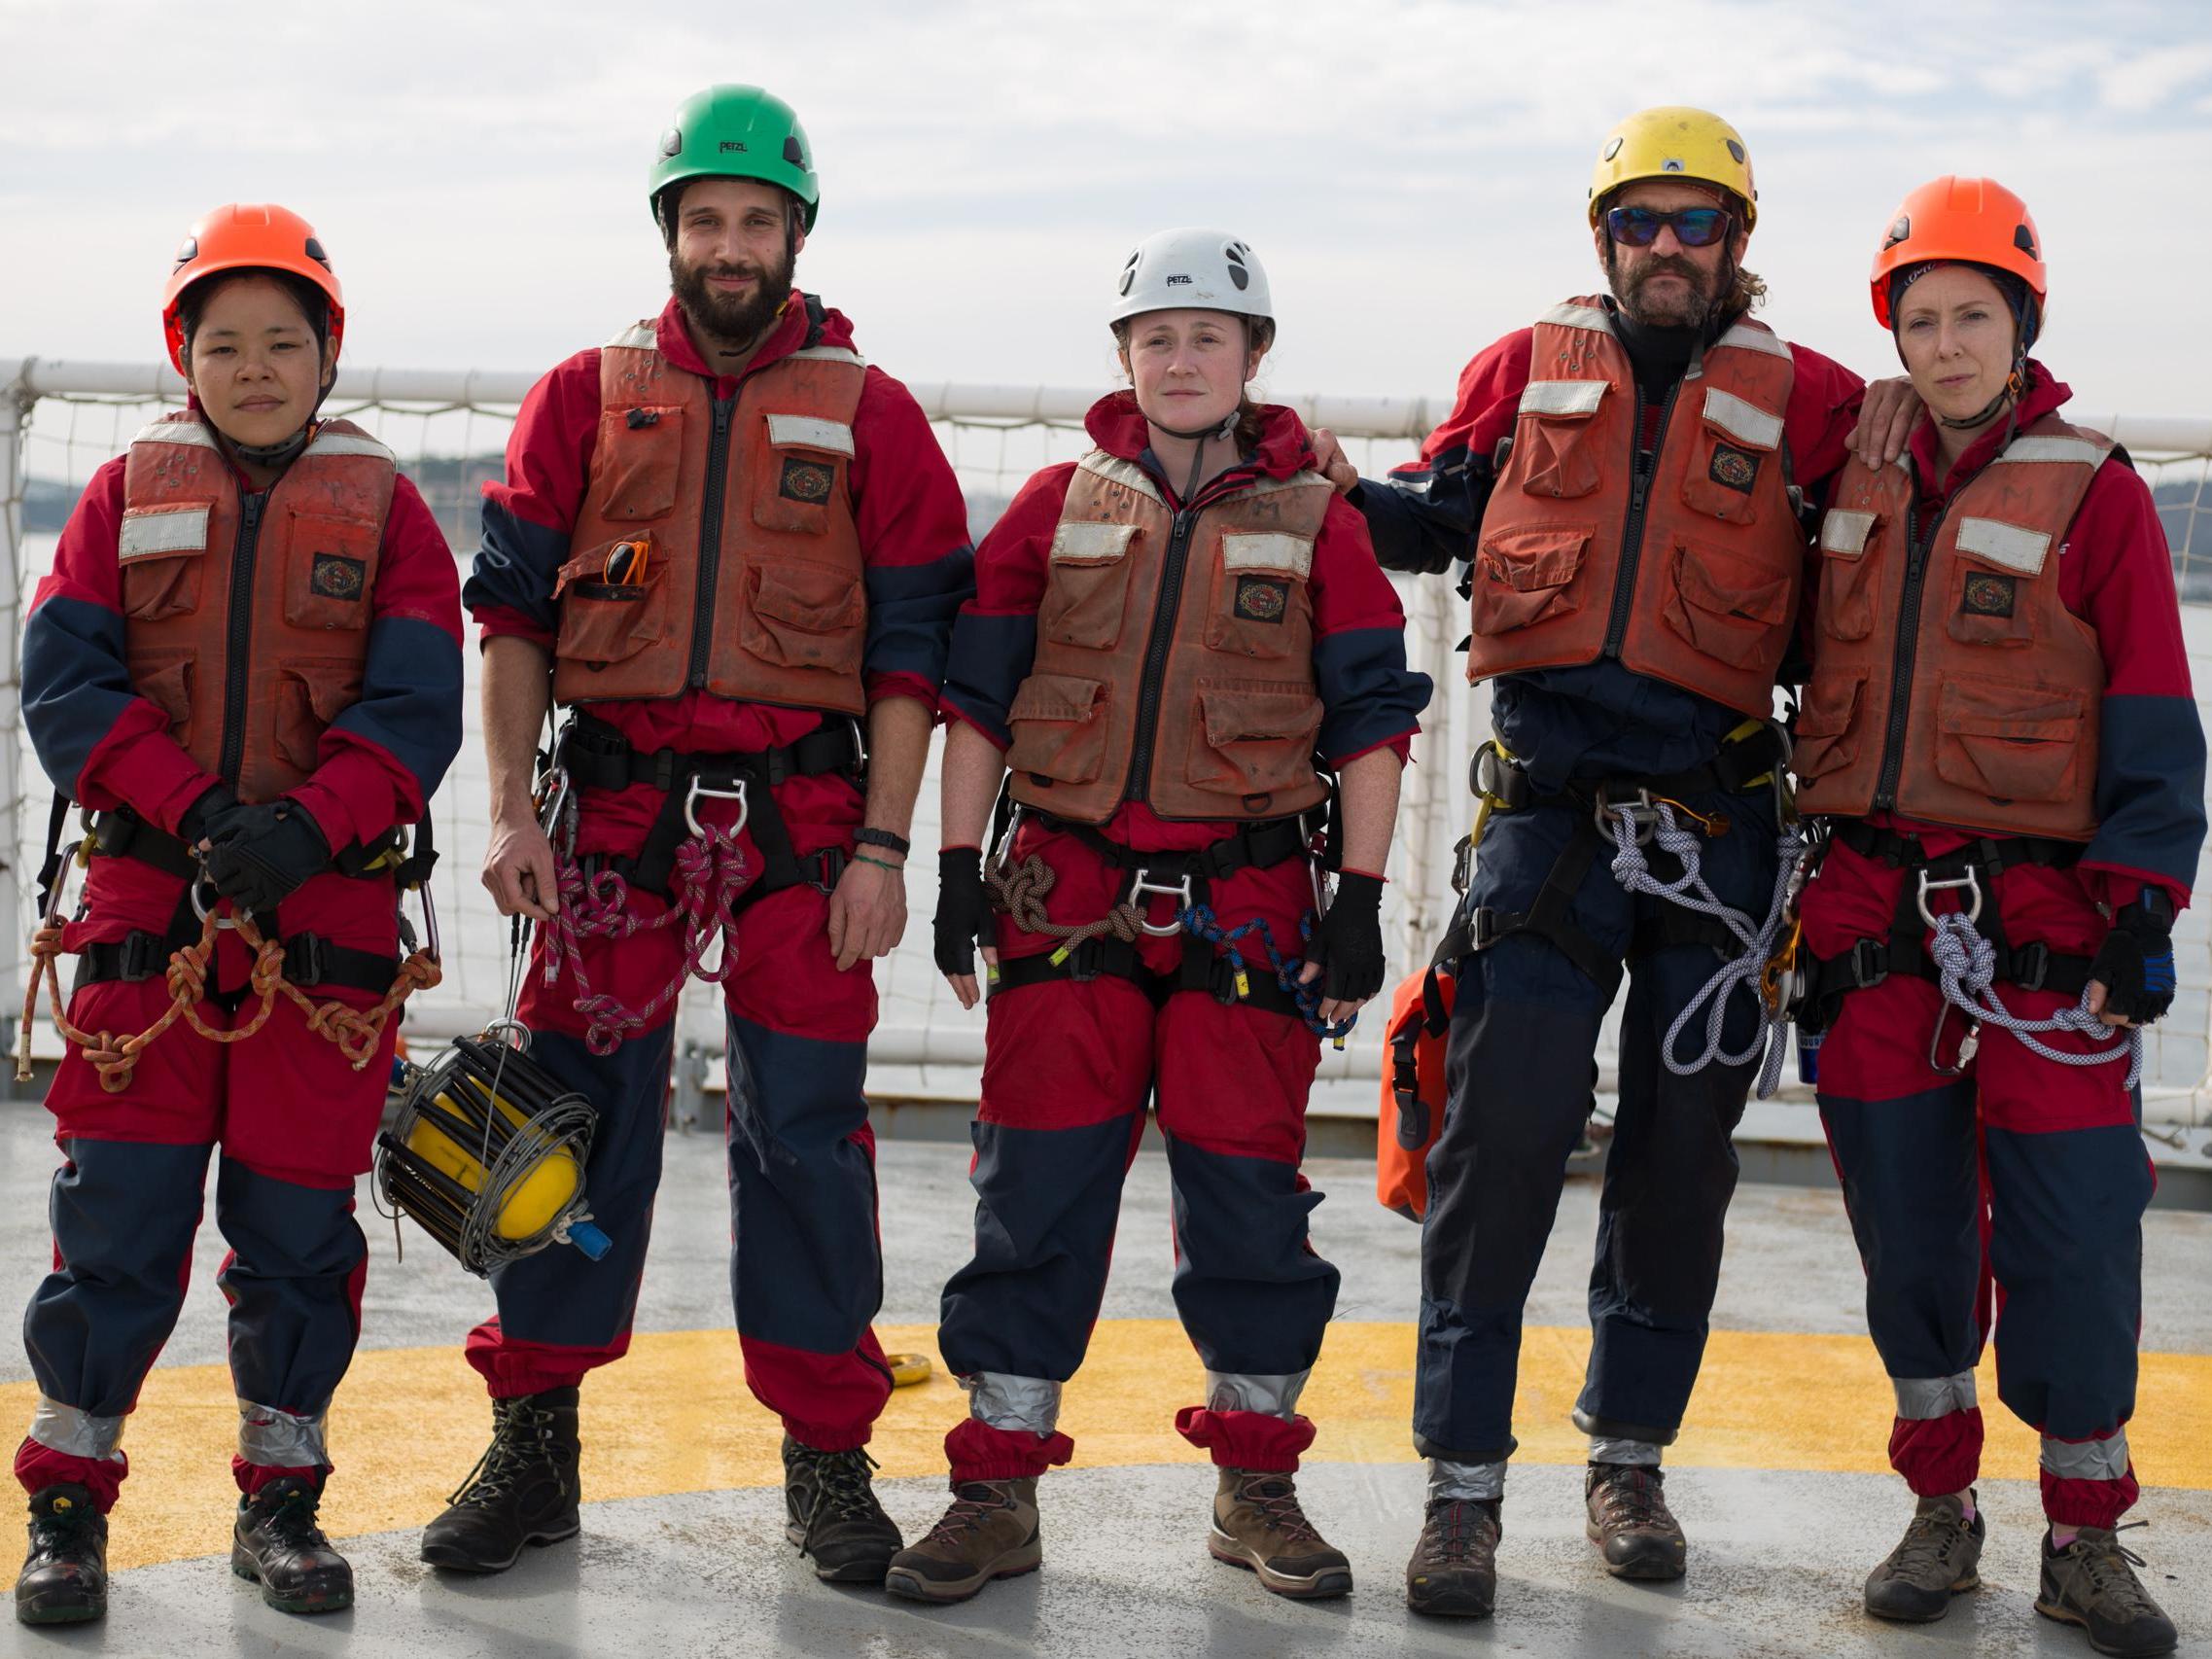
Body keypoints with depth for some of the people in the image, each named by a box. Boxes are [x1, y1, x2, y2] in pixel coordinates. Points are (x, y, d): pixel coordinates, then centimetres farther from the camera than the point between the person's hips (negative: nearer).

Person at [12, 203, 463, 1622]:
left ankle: (283, 1498, 19)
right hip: (148, 903, 0)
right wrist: (196, 812, -16)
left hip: (328, 911, 0)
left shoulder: (382, 508, 7)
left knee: (300, 1221, 5)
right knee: (118, 1210, 0)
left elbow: (418, 707, -3)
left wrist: (306, 827, -19)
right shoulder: (128, 495, 9)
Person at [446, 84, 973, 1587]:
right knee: (582, 1115, 3)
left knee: (805, 1129, 0)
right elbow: (515, 609, 7)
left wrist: (882, 846, -5)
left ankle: (829, 1459, 11)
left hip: (802, 813, -1)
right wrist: (514, 811, -3)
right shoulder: (587, 398, 9)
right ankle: (533, 1450, 13)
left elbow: (912, 647, 3)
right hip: (613, 801, 1)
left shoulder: (871, 417, 5)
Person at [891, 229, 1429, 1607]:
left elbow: (1371, 718, 5)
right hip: (1068, 895, 1)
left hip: (1246, 907, 0)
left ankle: (1258, 1486, 19)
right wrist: (959, 868, 2)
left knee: (1248, 1185, 4)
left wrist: (1361, 900, -1)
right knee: (1039, 1188, 0)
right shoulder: (1058, 505, 8)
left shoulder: (1315, 522, 5)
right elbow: (979, 693, 9)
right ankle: (999, 1490, 9)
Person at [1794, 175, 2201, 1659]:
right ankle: (1942, 1516, 21)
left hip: (2041, 919, -4)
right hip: (1874, 911, 4)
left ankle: (2087, 1539, 11)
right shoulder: (1857, 487, 10)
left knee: (2071, 1233, -3)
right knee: (1906, 1224, 8)